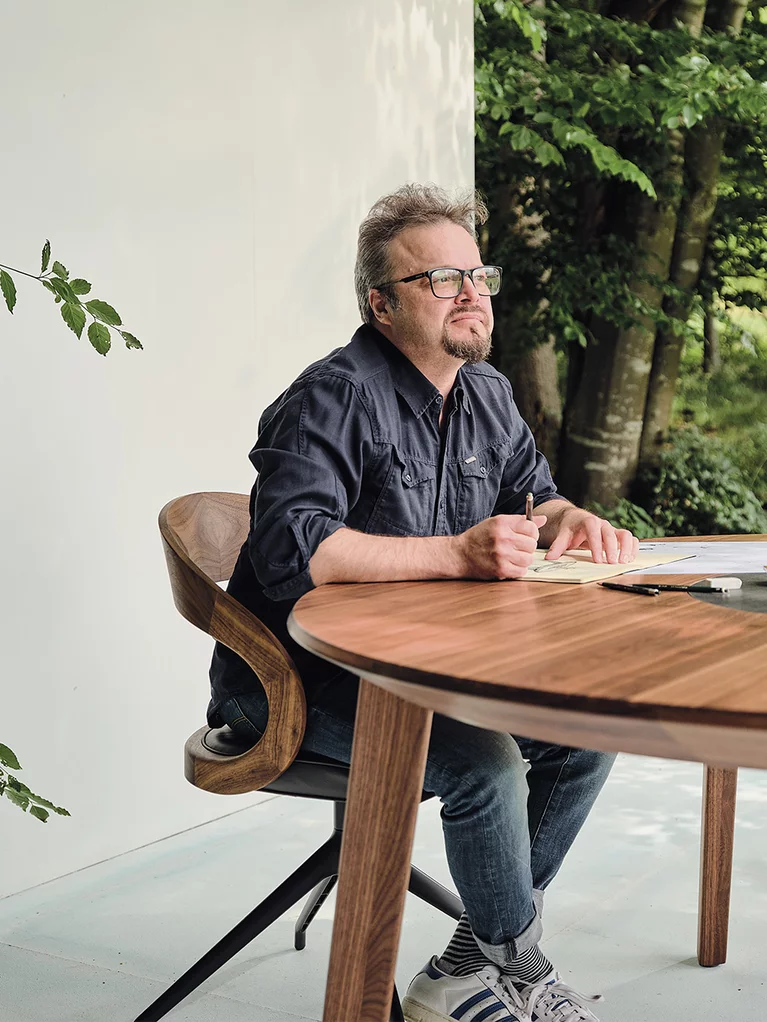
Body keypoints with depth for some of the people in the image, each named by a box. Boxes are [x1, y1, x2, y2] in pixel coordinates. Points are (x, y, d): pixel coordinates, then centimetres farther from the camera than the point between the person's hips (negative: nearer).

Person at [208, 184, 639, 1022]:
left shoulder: (486, 394, 9)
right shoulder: (336, 397, -19)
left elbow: (531, 493, 22)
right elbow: (290, 549, -32)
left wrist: (569, 521, -4)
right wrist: (457, 554, -33)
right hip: (301, 682, -8)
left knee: (588, 730, -3)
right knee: (485, 762, -28)